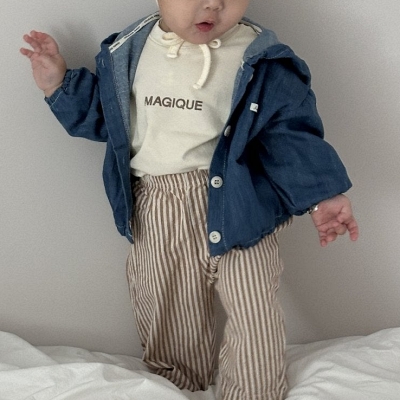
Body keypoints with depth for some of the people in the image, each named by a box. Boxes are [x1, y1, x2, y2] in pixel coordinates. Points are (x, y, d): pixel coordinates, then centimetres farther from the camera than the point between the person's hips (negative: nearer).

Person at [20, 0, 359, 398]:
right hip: (155, 215, 3)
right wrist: (60, 85, 9)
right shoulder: (129, 51, 4)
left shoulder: (263, 60, -7)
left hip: (233, 206, -3)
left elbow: (290, 133, -6)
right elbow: (105, 114, 17)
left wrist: (320, 194, -13)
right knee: (169, 321, 17)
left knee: (255, 319, 0)